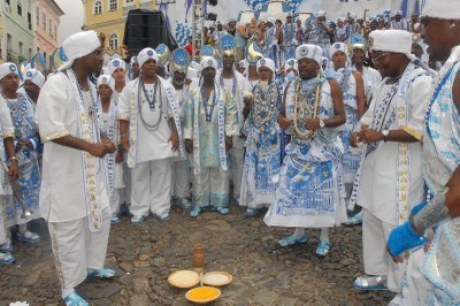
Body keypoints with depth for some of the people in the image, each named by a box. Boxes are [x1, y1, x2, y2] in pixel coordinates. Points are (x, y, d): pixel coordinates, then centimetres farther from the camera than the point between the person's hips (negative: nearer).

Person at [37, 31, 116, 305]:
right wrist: (89, 146, -25)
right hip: (66, 170, -8)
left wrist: (103, 140, 1)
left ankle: (93, 265, 40)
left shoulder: (90, 86, 8)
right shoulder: (56, 86, -18)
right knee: (69, 227, 3)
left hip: (91, 168, 8)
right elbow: (50, 132, -25)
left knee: (101, 216, 18)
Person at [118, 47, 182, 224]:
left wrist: (175, 133, -2)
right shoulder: (131, 87, 1)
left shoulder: (166, 86, 4)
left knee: (161, 174, 7)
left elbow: (173, 113, 5)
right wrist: (123, 135, -7)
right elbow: (124, 114, 0)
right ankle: (139, 210, 16)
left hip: (162, 138, 1)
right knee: (139, 176, 6)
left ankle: (160, 208, 18)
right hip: (139, 139, -1)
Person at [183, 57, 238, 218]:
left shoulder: (224, 93, 5)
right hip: (199, 139, 0)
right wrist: (188, 137, -2)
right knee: (199, 170, 3)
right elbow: (188, 116, 2)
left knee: (219, 170, 3)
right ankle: (199, 203, 12)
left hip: (218, 139, 0)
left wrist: (229, 135, -5)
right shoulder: (193, 93, 4)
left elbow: (231, 115, 2)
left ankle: (219, 202, 13)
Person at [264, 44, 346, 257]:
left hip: (323, 148, -4)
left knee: (323, 190, 2)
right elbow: (283, 113, 11)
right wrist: (282, 120, -13)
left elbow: (341, 117, -8)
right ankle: (299, 233, 23)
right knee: (293, 189, 5)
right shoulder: (291, 87, 7)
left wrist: (321, 123, -25)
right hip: (297, 148, 4)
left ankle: (324, 238, 16)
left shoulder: (331, 86, -5)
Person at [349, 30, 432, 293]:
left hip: (400, 169, -9)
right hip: (376, 164, 9)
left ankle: (402, 286, 16)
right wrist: (360, 131, 0)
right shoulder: (386, 83, 15)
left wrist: (381, 135, -22)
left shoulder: (421, 82, -12)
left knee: (397, 227, -1)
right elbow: (372, 114, 20)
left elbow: (420, 129, -19)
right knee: (372, 220, 15)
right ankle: (378, 273, 31)